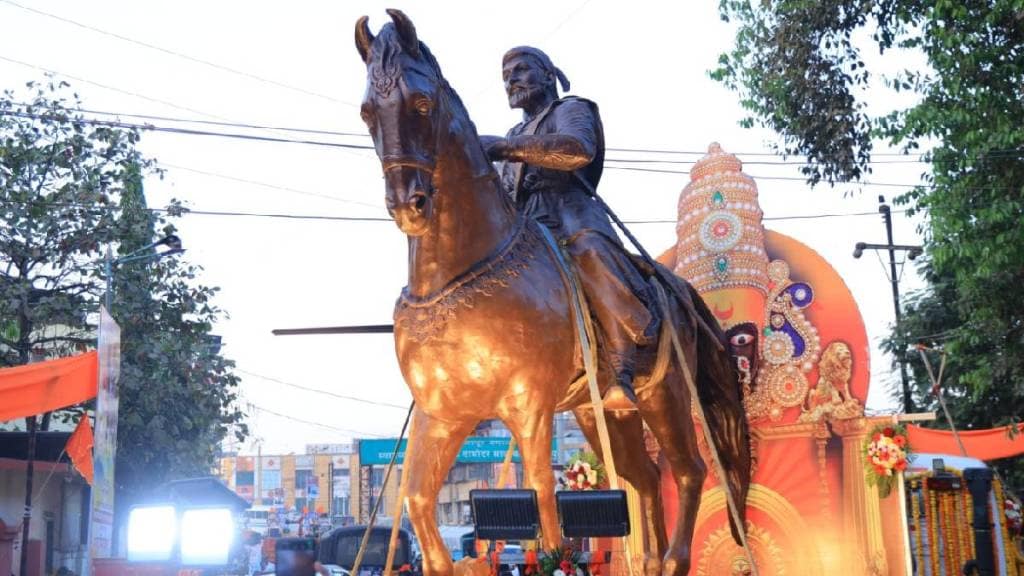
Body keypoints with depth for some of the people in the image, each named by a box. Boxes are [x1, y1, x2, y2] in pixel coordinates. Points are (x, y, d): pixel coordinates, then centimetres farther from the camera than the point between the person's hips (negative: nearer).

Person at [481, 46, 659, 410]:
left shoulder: (571, 110, 11)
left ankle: (623, 375, -48)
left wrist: (504, 147, -21)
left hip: (571, 215, -8)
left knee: (591, 254, -40)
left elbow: (580, 149, -15)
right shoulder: (517, 134, 34)